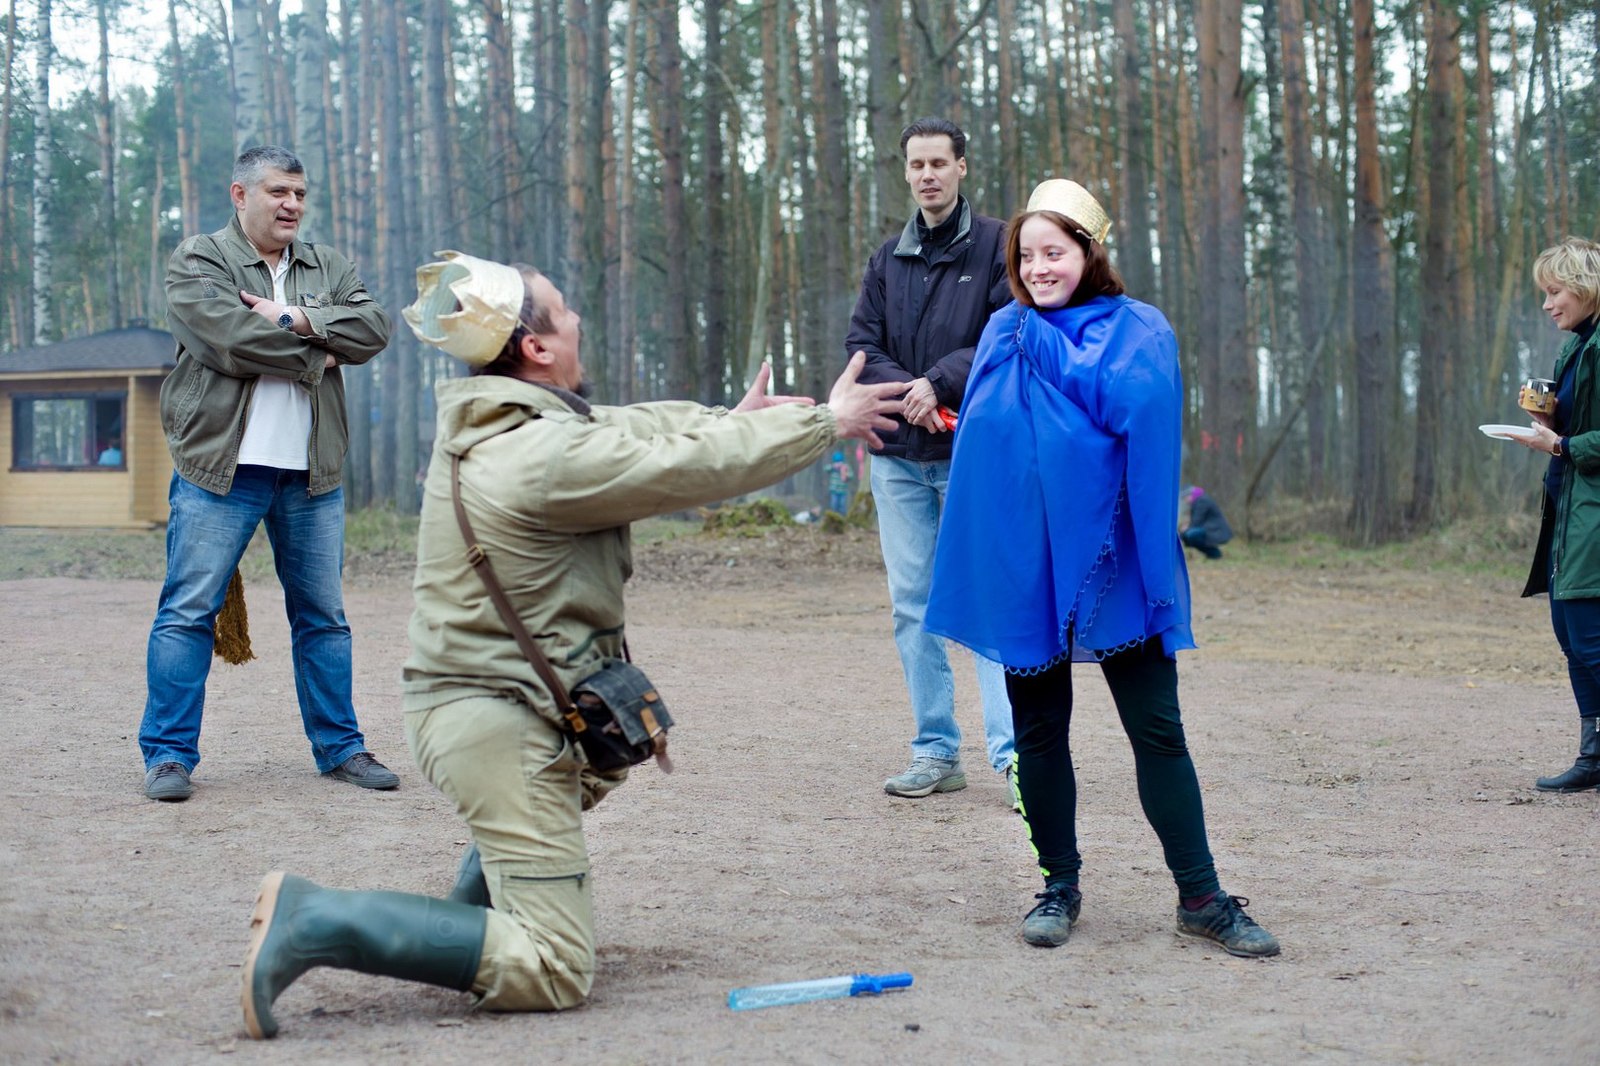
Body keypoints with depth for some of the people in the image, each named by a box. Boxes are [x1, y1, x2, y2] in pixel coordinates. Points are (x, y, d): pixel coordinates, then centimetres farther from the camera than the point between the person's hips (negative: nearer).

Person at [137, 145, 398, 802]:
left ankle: (339, 746, 20)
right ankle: (168, 753, 4)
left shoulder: (328, 268, 15)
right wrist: (315, 356, -8)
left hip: (312, 474, 5)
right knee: (189, 611, -4)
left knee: (323, 613, 10)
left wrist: (300, 319, -15)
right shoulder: (197, 262, -1)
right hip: (220, 467, -4)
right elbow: (228, 340, -17)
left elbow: (374, 328, -2)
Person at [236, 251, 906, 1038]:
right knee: (549, 972, -7)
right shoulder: (552, 456, -22)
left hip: (459, 699, 10)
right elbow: (697, 468, -14)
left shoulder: (481, 424, 4)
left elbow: (624, 430, 16)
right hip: (503, 724, -10)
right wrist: (825, 424, -2)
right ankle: (316, 920, -15)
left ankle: (472, 919, 27)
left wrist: (732, 420, 19)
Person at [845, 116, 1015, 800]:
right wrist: (906, 392, -10)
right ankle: (936, 752, 11)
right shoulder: (888, 258, 15)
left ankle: (1012, 751, -14)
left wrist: (940, 383, -15)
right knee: (913, 606, 5)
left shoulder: (996, 244, 1)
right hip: (899, 457, 5)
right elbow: (861, 342, 8)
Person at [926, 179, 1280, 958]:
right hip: (1024, 567, 3)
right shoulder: (1003, 334, 6)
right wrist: (977, 561, 5)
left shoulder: (1140, 335, -5)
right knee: (1038, 730, 9)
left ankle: (1200, 896, 7)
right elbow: (979, 448, 9)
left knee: (1158, 730, 0)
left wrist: (1155, 570, -16)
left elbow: (1149, 451, -11)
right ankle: (1059, 884, 22)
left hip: (1108, 565, -3)